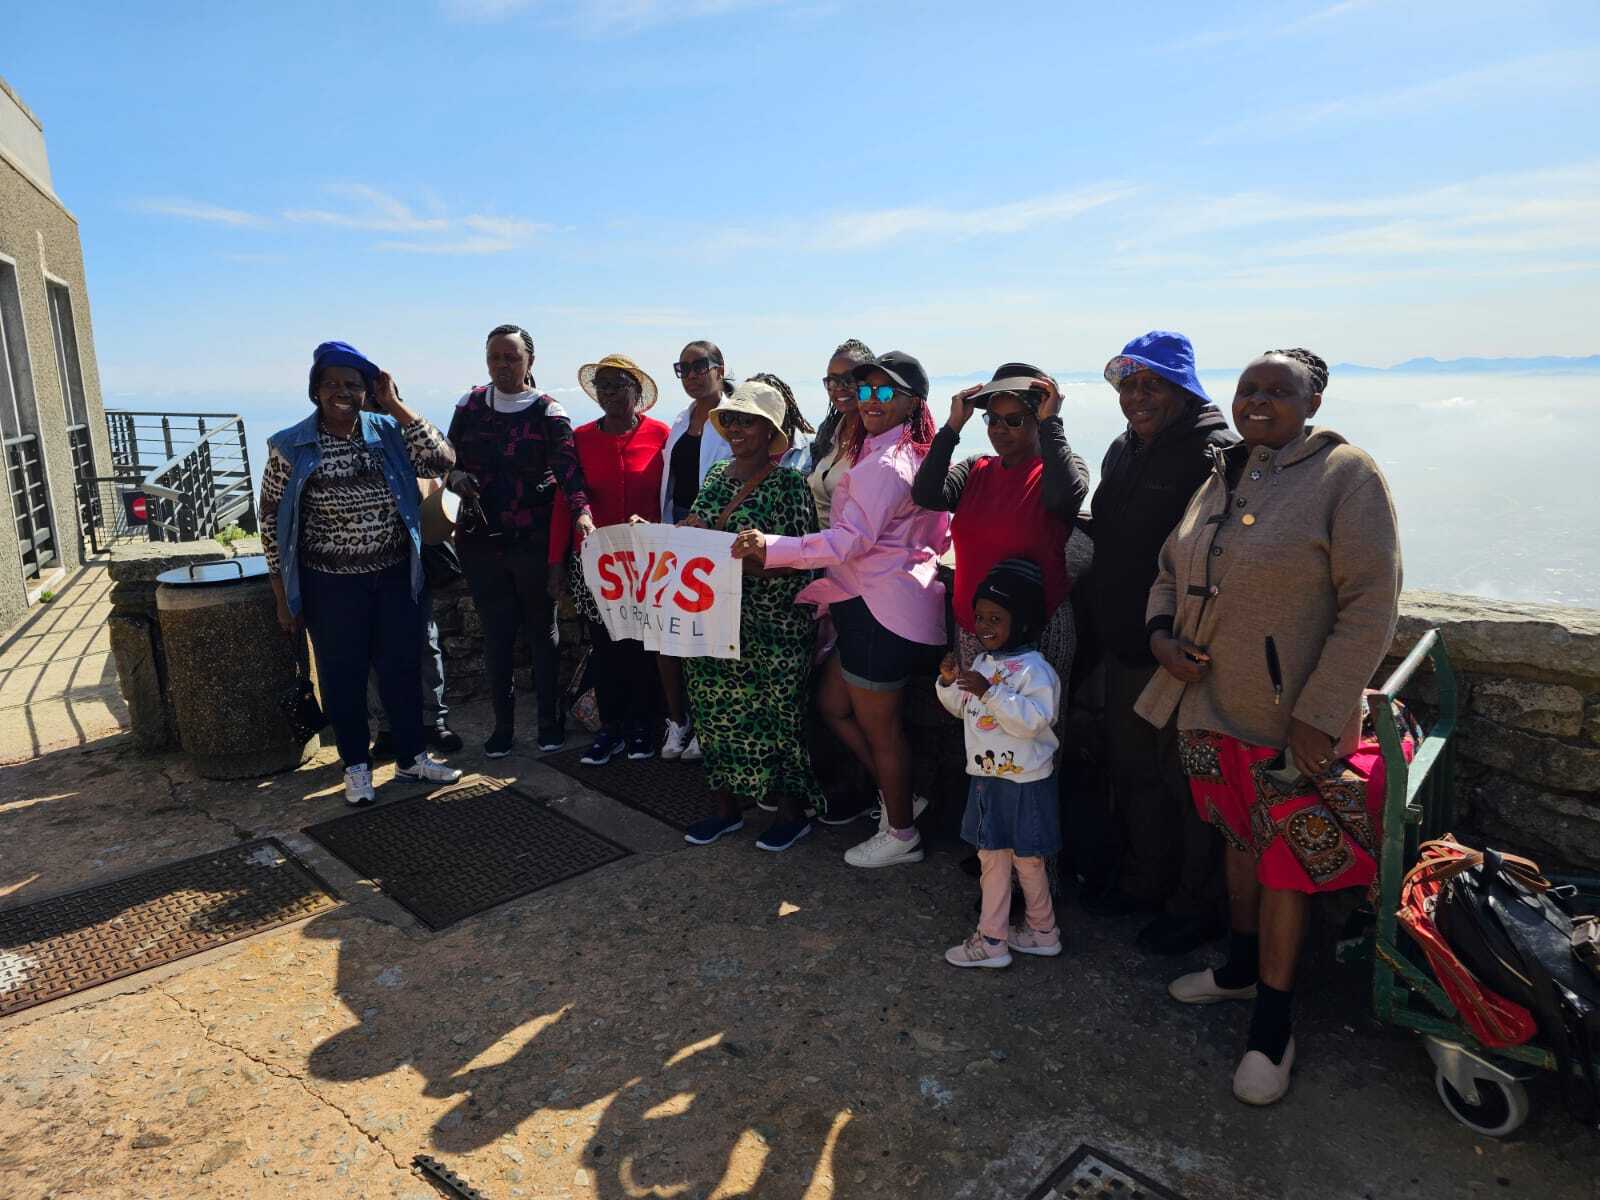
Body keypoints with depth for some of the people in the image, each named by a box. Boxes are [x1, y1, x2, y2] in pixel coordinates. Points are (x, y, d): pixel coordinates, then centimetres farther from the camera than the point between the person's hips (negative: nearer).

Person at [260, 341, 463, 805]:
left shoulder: (387, 433, 1)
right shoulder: (291, 447, -5)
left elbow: (443, 459, -13)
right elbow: (272, 521, -2)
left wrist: (395, 406, -13)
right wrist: (284, 597, -2)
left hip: (395, 577, 2)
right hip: (331, 585, -2)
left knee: (403, 669, 11)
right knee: (342, 677, 9)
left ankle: (412, 757, 28)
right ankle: (357, 766, 26)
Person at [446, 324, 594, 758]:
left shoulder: (548, 412, -4)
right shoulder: (470, 405, 7)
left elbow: (568, 467, -17)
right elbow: (450, 460, 15)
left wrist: (582, 510, -35)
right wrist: (456, 477, -9)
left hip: (534, 541, -3)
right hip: (480, 540, 3)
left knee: (543, 630, 9)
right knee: (496, 634, 9)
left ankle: (550, 721, 22)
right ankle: (503, 724, 21)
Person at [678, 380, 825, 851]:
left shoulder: (789, 482, -10)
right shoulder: (717, 474, 10)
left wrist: (734, 559, -26)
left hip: (769, 629, -6)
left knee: (773, 714, 3)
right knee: (717, 710, 12)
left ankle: (792, 811, 22)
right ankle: (727, 805, 29)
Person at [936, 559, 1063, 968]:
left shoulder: (1033, 669, -20)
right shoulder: (982, 661, 6)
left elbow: (1035, 720, -30)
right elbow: (963, 709, 17)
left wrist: (988, 691, -35)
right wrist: (949, 682, -3)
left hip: (1024, 782, -8)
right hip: (987, 778, 8)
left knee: (1027, 861, 8)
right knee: (992, 857, 16)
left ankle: (1044, 932, 26)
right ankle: (992, 937, 28)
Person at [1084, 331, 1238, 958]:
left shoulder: (1215, 454, -17)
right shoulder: (1124, 450, 11)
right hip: (1124, 647, 9)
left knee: (1188, 785, 6)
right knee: (1131, 770, 21)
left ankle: (1197, 906, 26)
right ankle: (1142, 881, 40)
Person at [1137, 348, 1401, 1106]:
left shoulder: (1345, 476, -12)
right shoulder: (1220, 477, 7)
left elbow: (1370, 606, -16)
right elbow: (1170, 570, 17)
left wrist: (1320, 716, -19)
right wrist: (1160, 634, -3)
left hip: (1294, 721, -6)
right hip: (1210, 707, 6)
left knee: (1286, 859, 5)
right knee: (1239, 839, 21)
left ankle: (1272, 1023, 22)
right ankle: (1241, 967, 42)